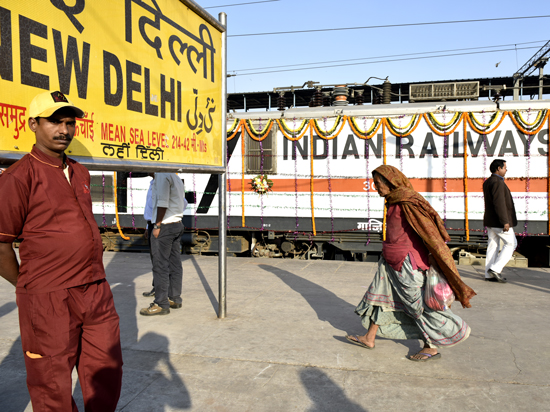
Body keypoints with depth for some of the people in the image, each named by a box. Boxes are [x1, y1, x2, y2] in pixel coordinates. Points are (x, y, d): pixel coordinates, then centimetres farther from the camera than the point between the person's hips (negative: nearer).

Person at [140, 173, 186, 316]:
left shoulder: (161, 175, -11)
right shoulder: (177, 178, 18)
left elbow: (162, 202, -19)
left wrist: (157, 225, -16)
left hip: (165, 225, -9)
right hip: (177, 224, 10)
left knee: (160, 265, -5)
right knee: (175, 264, 12)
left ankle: (161, 304, -2)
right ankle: (175, 299, 18)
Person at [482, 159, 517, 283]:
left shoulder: (487, 182, 14)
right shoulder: (497, 182, -17)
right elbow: (499, 203, -23)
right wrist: (505, 221, -22)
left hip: (490, 221, 9)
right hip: (499, 221, -9)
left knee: (493, 246, 9)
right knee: (511, 244, 1)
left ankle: (489, 275, 11)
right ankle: (495, 269, -5)